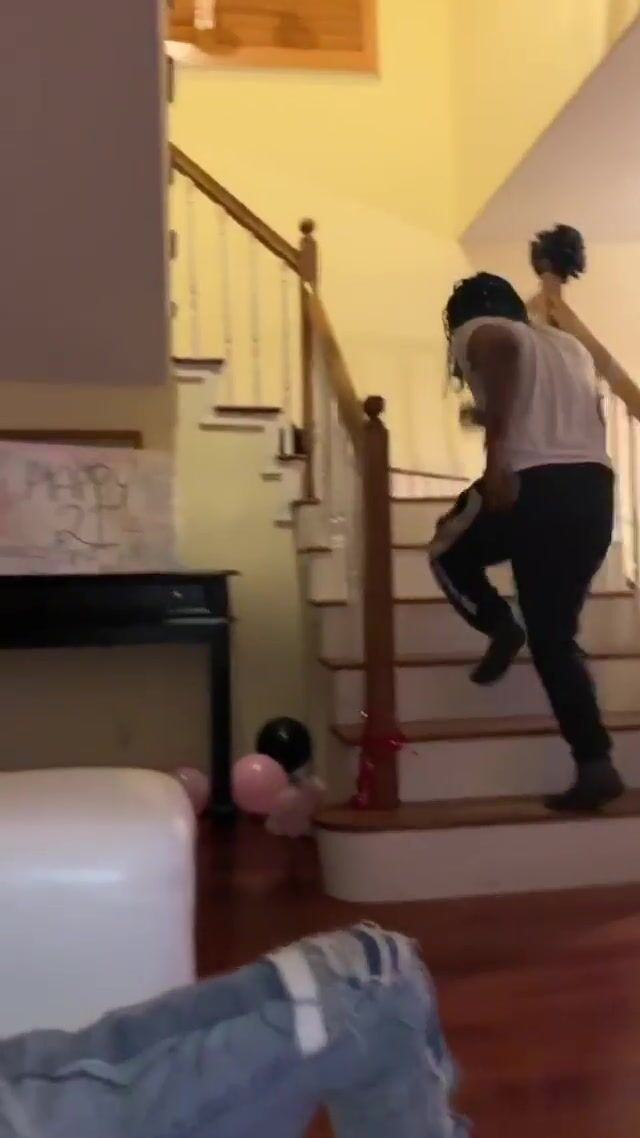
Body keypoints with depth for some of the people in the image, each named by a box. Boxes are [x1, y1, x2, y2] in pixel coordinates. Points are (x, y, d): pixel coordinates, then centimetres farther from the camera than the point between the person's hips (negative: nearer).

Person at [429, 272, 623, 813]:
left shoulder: (477, 333, 10)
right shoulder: (570, 345, 30)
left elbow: (503, 349, -16)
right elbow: (596, 423, 24)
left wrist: (496, 454, -23)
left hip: (534, 482, -6)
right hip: (594, 489, 6)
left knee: (449, 549, 25)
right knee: (555, 636, 12)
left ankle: (501, 626, 1)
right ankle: (595, 765, 4)